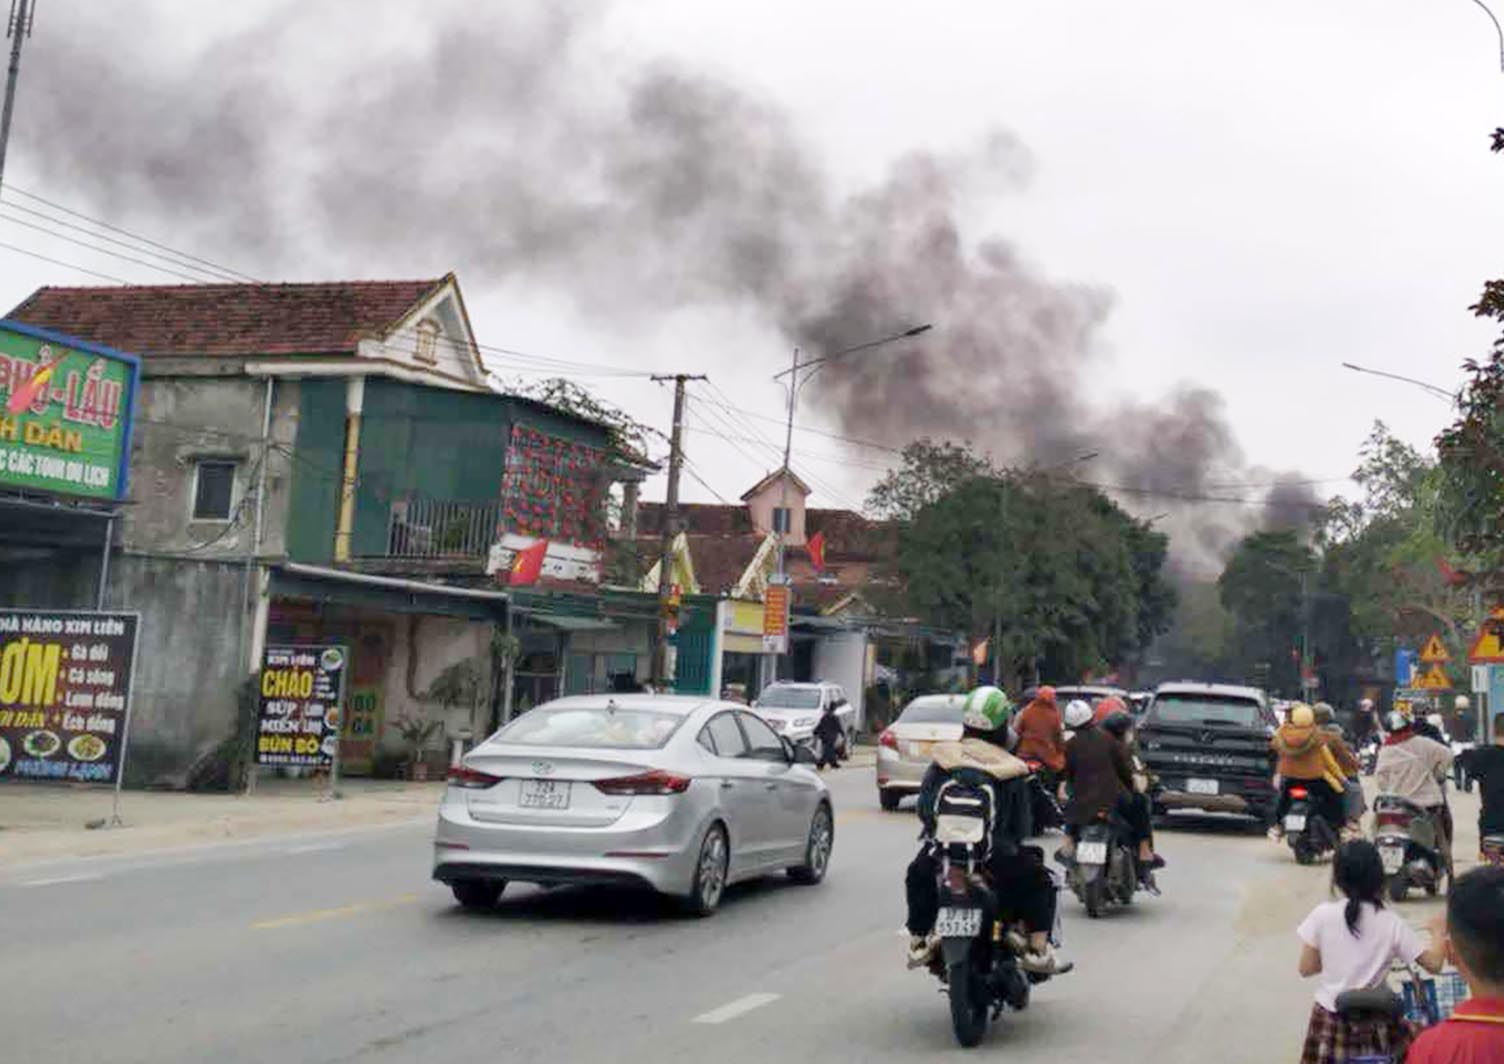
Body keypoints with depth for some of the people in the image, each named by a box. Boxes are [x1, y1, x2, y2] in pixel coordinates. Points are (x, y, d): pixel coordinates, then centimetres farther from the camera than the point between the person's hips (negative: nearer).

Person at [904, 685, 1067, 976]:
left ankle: (918, 942, 28)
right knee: (1039, 882, 18)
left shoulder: (942, 758, 6)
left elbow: (923, 806, 4)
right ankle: (1036, 949, 7)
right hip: (995, 852, -2)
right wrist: (1013, 841, 18)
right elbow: (1022, 823, 0)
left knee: (917, 876, 33)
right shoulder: (1011, 770, -1)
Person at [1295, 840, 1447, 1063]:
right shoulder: (1392, 923, -8)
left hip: (1331, 1020, 0)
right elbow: (1433, 963, -4)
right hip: (1376, 1022, 0)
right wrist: (1439, 932, 12)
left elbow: (1306, 969, -4)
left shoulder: (1322, 915, -9)